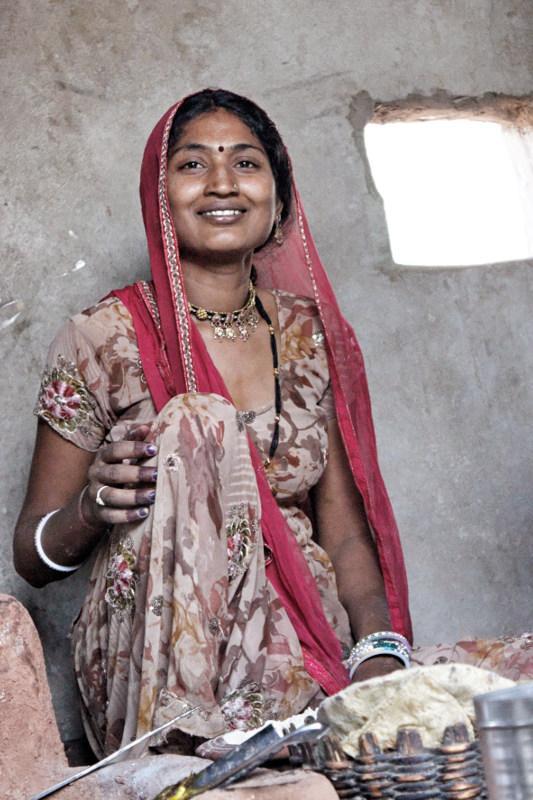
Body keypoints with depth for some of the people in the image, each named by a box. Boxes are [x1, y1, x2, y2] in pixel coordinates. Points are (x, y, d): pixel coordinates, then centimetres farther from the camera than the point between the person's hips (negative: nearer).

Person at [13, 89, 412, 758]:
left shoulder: (310, 334, 9)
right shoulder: (105, 338, -3)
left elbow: (345, 532, 9)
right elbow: (32, 557, 2)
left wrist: (382, 649, -12)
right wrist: (92, 508, -22)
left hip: (310, 649, 0)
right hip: (160, 672, 0)